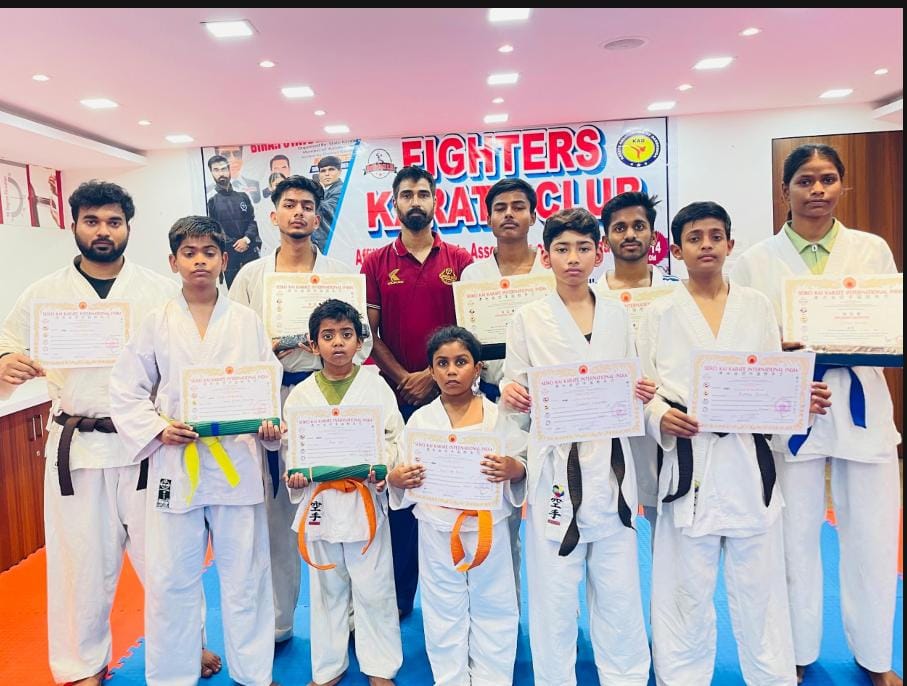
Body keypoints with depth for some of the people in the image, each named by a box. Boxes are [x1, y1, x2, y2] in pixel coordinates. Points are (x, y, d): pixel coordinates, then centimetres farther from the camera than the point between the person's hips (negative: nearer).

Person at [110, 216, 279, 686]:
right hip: (174, 463, 0)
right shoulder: (156, 324, 3)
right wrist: (157, 430, -10)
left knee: (244, 573, 10)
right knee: (171, 578, 9)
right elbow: (126, 391, 4)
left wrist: (271, 426, -15)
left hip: (237, 463, 0)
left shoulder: (247, 321, 3)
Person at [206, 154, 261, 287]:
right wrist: (234, 245, -8)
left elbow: (253, 221, 5)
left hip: (250, 252, 1)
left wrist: (247, 239, -13)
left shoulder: (243, 197, 11)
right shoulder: (212, 201, 4)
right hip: (229, 255, -1)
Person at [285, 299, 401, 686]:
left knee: (373, 589, 7)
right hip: (319, 501, 2)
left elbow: (394, 436, -3)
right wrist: (294, 474, -13)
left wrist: (382, 468, -19)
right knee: (327, 589, 16)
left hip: (365, 499, -2)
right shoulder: (301, 394, 3)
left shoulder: (375, 387, -2)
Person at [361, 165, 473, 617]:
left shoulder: (459, 260, 4)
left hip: (448, 394, 0)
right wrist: (403, 378, -9)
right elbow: (369, 331, 2)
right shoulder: (377, 263, 5)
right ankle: (398, 597, 23)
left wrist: (433, 374, -9)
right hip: (396, 397, 0)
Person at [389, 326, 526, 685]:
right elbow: (402, 472, 1)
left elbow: (523, 463, -1)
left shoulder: (497, 415, -4)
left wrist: (513, 469, -23)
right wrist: (396, 479, -21)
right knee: (444, 613, 13)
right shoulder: (420, 419, -1)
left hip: (488, 526, 0)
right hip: (438, 530, 1)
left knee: (492, 608, 13)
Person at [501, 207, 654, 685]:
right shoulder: (529, 319, -1)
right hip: (555, 468, -2)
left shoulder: (616, 316, 8)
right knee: (554, 589, 6)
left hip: (611, 466, 3)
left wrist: (642, 395, -8)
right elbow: (513, 391, 2)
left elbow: (631, 386, 14)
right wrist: (511, 395, -20)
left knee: (619, 588, 11)